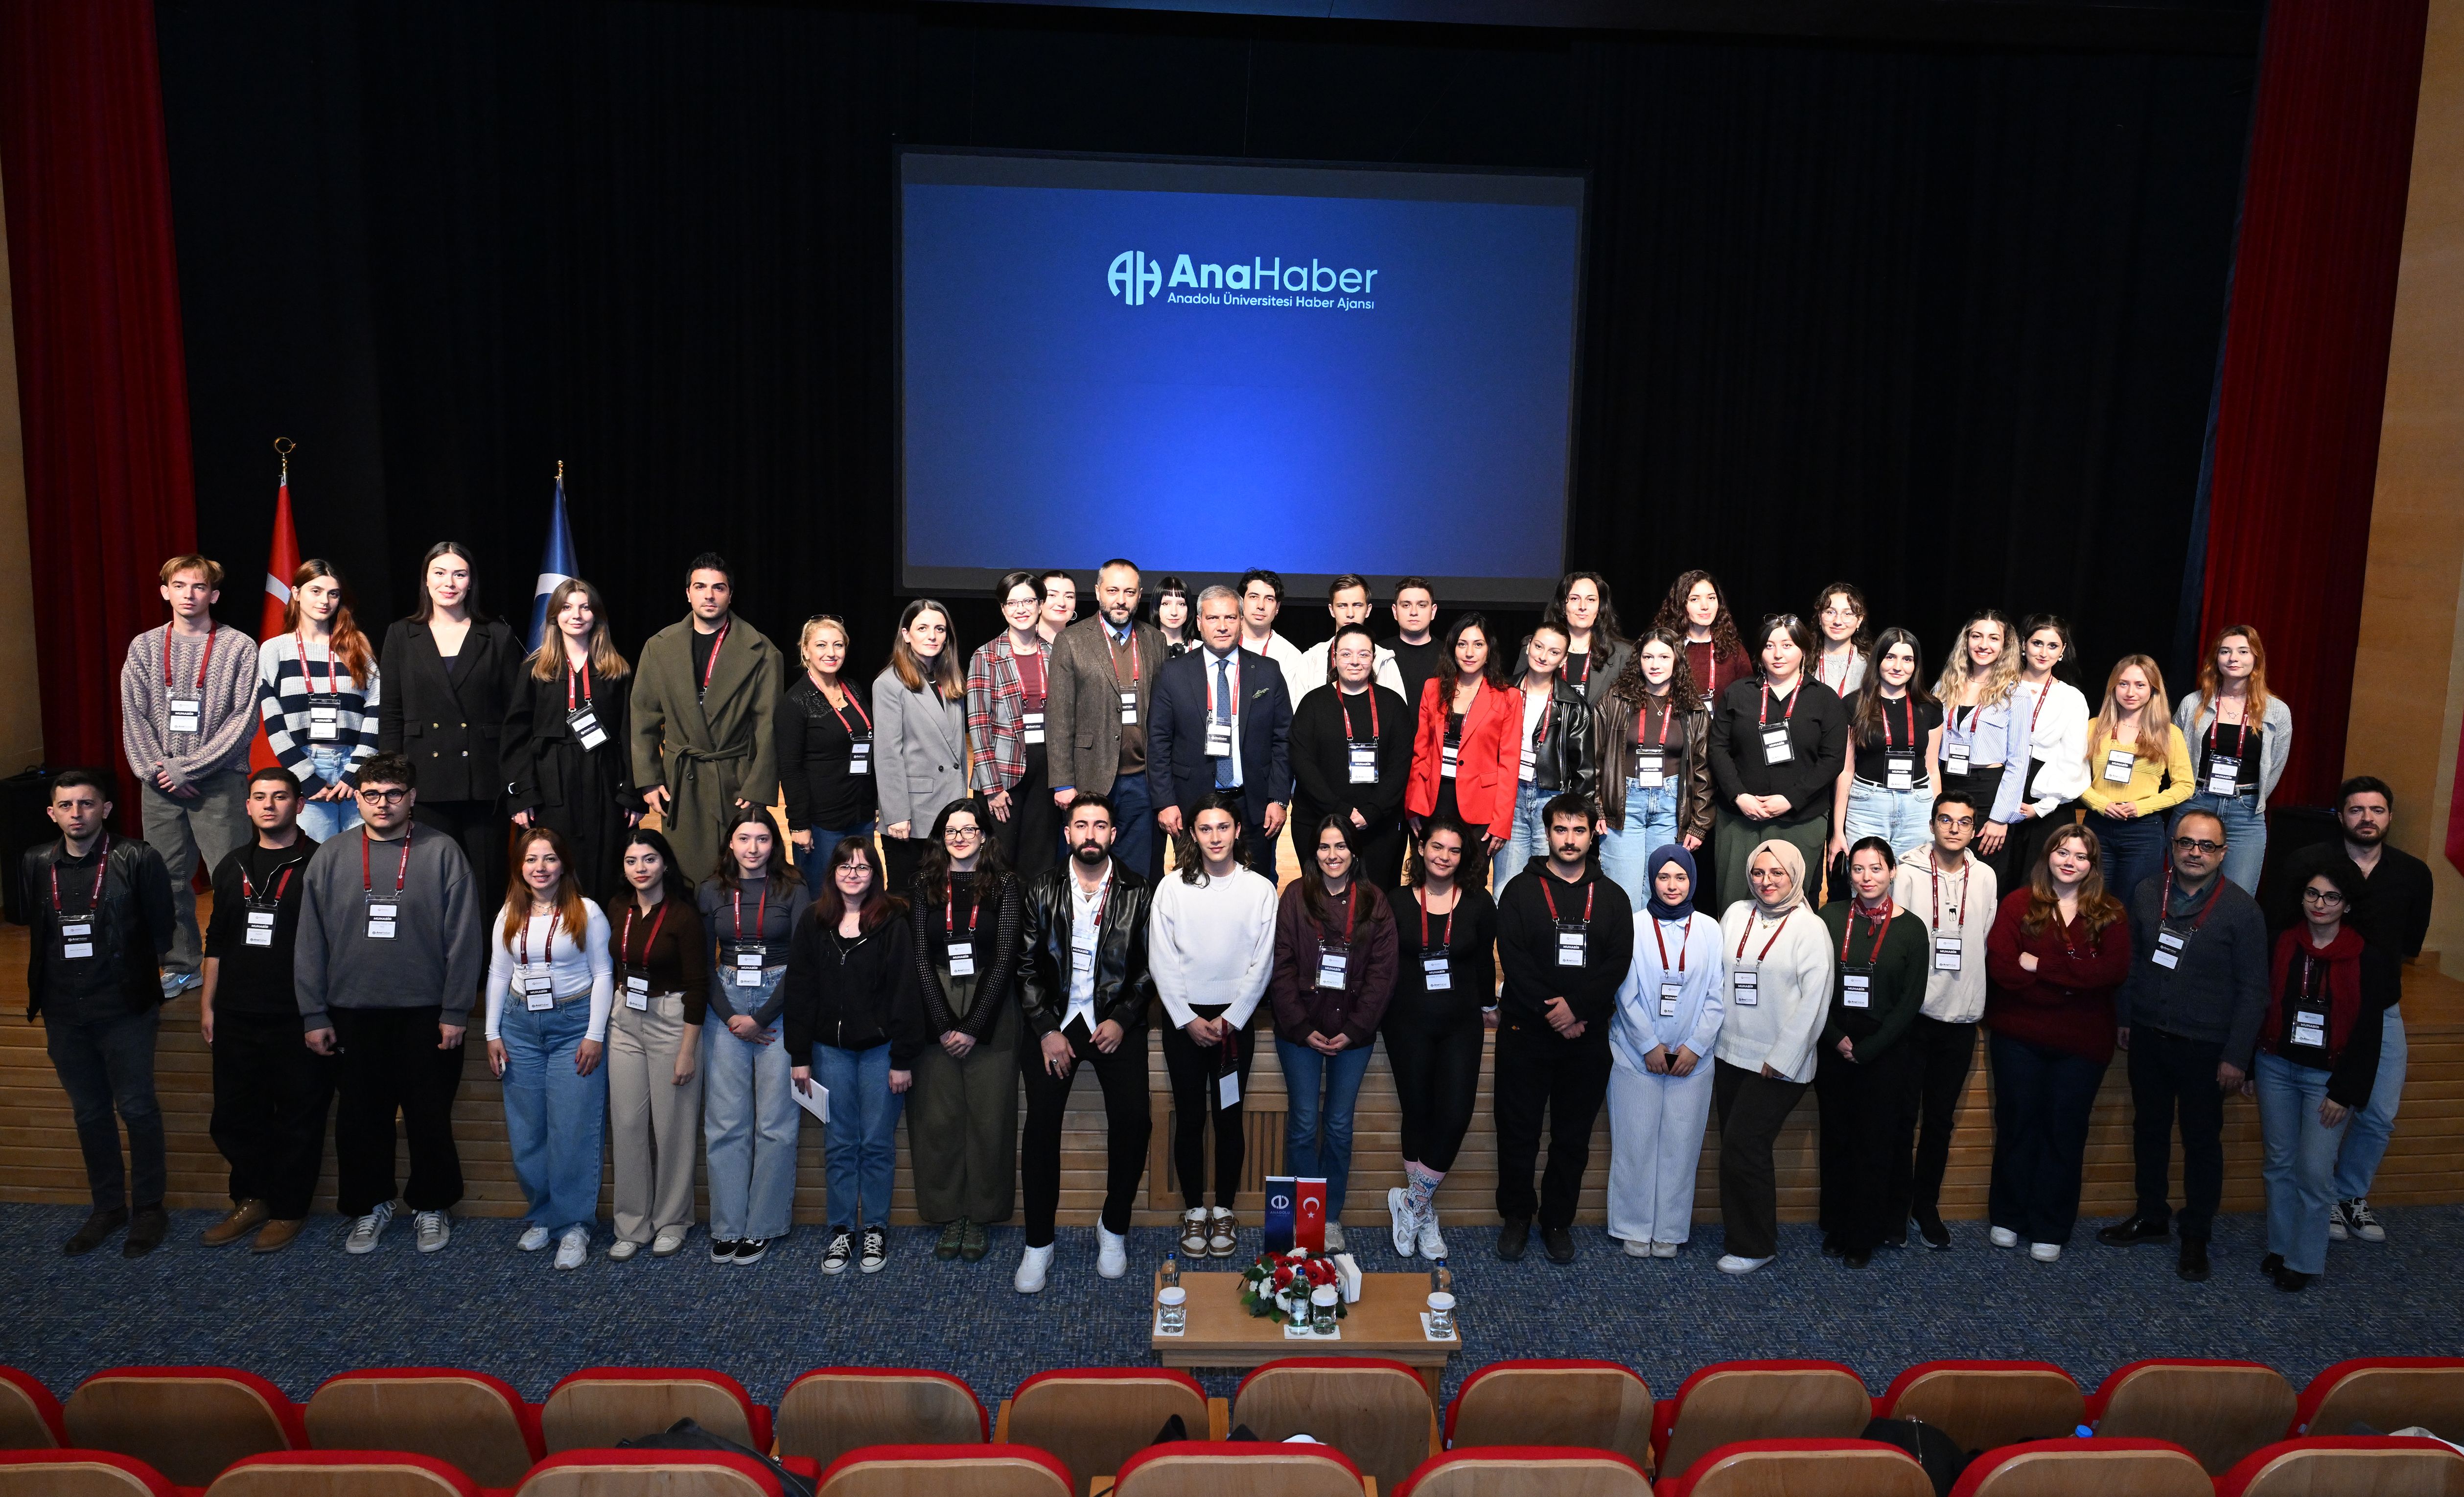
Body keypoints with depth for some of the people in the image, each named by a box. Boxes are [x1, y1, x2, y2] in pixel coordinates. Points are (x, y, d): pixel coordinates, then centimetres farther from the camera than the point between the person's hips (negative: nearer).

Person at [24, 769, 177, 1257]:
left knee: (136, 1108, 2)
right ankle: (108, 1207, 26)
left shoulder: (137, 860, -7)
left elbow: (162, 932, -1)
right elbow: (35, 939, 14)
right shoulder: (35, 865, 5)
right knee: (90, 1113, 13)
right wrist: (40, 1007, 15)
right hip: (64, 1015, 4)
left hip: (125, 1010, -4)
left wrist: (153, 994, 0)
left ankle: (149, 1207, 15)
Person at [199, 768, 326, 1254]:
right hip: (237, 1018, 5)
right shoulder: (233, 868, 12)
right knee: (235, 1118, 12)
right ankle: (251, 1200, 29)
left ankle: (288, 1210, 17)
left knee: (298, 1121, 4)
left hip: (298, 1019, -5)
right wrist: (207, 1004, 14)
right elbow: (216, 942, 18)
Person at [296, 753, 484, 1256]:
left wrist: (455, 1012, -7)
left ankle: (431, 1207, 23)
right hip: (353, 1014, 2)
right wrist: (314, 1015, 2)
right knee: (360, 1119, 10)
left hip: (426, 1015, -2)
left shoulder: (443, 853, -3)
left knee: (430, 1118, 7)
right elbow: (310, 944, 6)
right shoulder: (330, 859, 5)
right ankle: (369, 1207, 26)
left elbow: (464, 937, -5)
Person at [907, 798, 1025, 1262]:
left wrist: (974, 1027, -9)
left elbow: (1005, 960, -3)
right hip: (936, 1013, 1)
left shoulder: (1004, 886, 2)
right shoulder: (924, 886, 5)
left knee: (989, 1116, 1)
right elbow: (920, 958, 0)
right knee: (938, 1117, 2)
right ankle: (949, 1215, 14)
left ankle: (981, 1218, 12)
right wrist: (944, 1026, -9)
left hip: (991, 1017, -1)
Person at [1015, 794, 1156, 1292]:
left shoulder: (1139, 893, 1)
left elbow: (1153, 965, 2)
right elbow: (1026, 966, 2)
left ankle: (1113, 1229, 8)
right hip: (1055, 1020, 0)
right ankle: (1038, 1243, 1)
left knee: (1133, 1121, -15)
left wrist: (1122, 1020, -9)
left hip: (1116, 1021, 0)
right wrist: (1046, 1030, -6)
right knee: (1041, 1123, -13)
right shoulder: (1041, 892, 3)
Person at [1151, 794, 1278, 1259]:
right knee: (1190, 1118, 4)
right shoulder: (1172, 888, -1)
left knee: (1229, 1118, 4)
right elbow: (1161, 961, -2)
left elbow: (1262, 964, -1)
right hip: (1184, 1018, 0)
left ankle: (1224, 1211, 17)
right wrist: (1189, 1020, -8)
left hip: (1235, 1017, 0)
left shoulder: (1259, 889, -1)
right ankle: (1193, 1211, 16)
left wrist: (1230, 1020, -7)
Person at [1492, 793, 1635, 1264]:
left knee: (1573, 1137, 8)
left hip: (1587, 1036, 2)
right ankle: (1516, 1216, 21)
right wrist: (1552, 1014, -15)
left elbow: (1618, 963, -3)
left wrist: (1577, 1007, -17)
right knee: (1518, 1131, 5)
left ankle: (1558, 1221, 21)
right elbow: (1513, 959, -8)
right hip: (1526, 1032, -1)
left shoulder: (1612, 898, 8)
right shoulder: (1521, 890, 2)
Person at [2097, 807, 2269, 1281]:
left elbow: (2253, 989, -8)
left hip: (2205, 1047, -4)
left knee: (2203, 1141, 7)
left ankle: (2196, 1237, 21)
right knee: (2149, 1129, 15)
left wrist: (2236, 1055, -11)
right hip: (2148, 1037, 4)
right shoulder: (2146, 894, 1)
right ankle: (2151, 1217, 31)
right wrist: (2124, 1017, 11)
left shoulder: (2241, 909, -10)